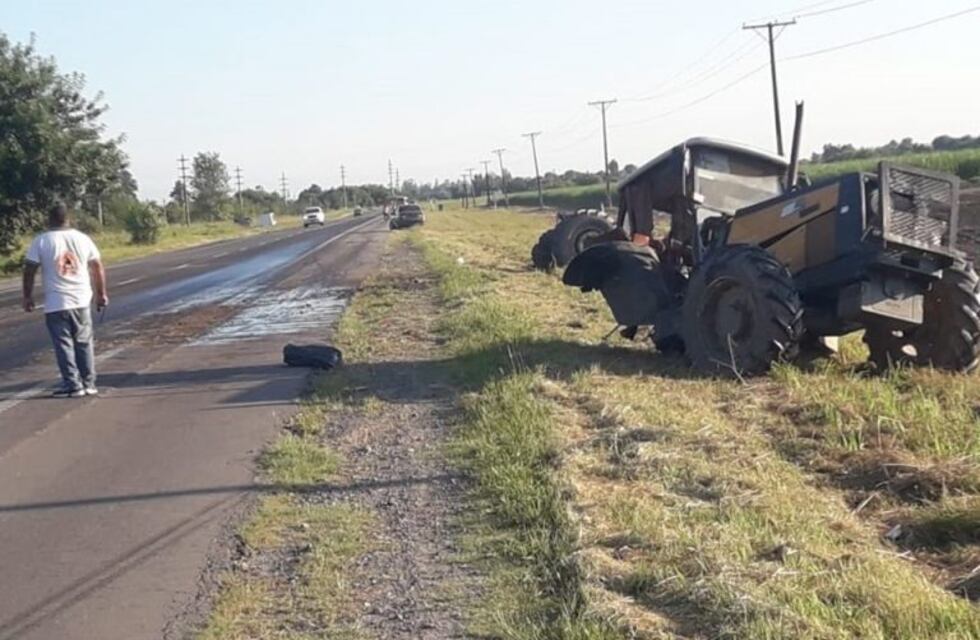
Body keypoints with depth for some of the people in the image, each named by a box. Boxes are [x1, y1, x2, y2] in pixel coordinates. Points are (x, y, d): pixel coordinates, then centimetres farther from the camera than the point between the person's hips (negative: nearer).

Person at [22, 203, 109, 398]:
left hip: (55, 304, -3)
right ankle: (88, 384, 14)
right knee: (84, 343, 12)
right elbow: (98, 268, 8)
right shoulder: (83, 238, 6)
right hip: (82, 301, 3)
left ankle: (73, 386, 0)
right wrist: (101, 293, 16)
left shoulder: (41, 241, -3)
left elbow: (29, 270, -4)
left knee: (64, 345, 2)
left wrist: (27, 296, 4)